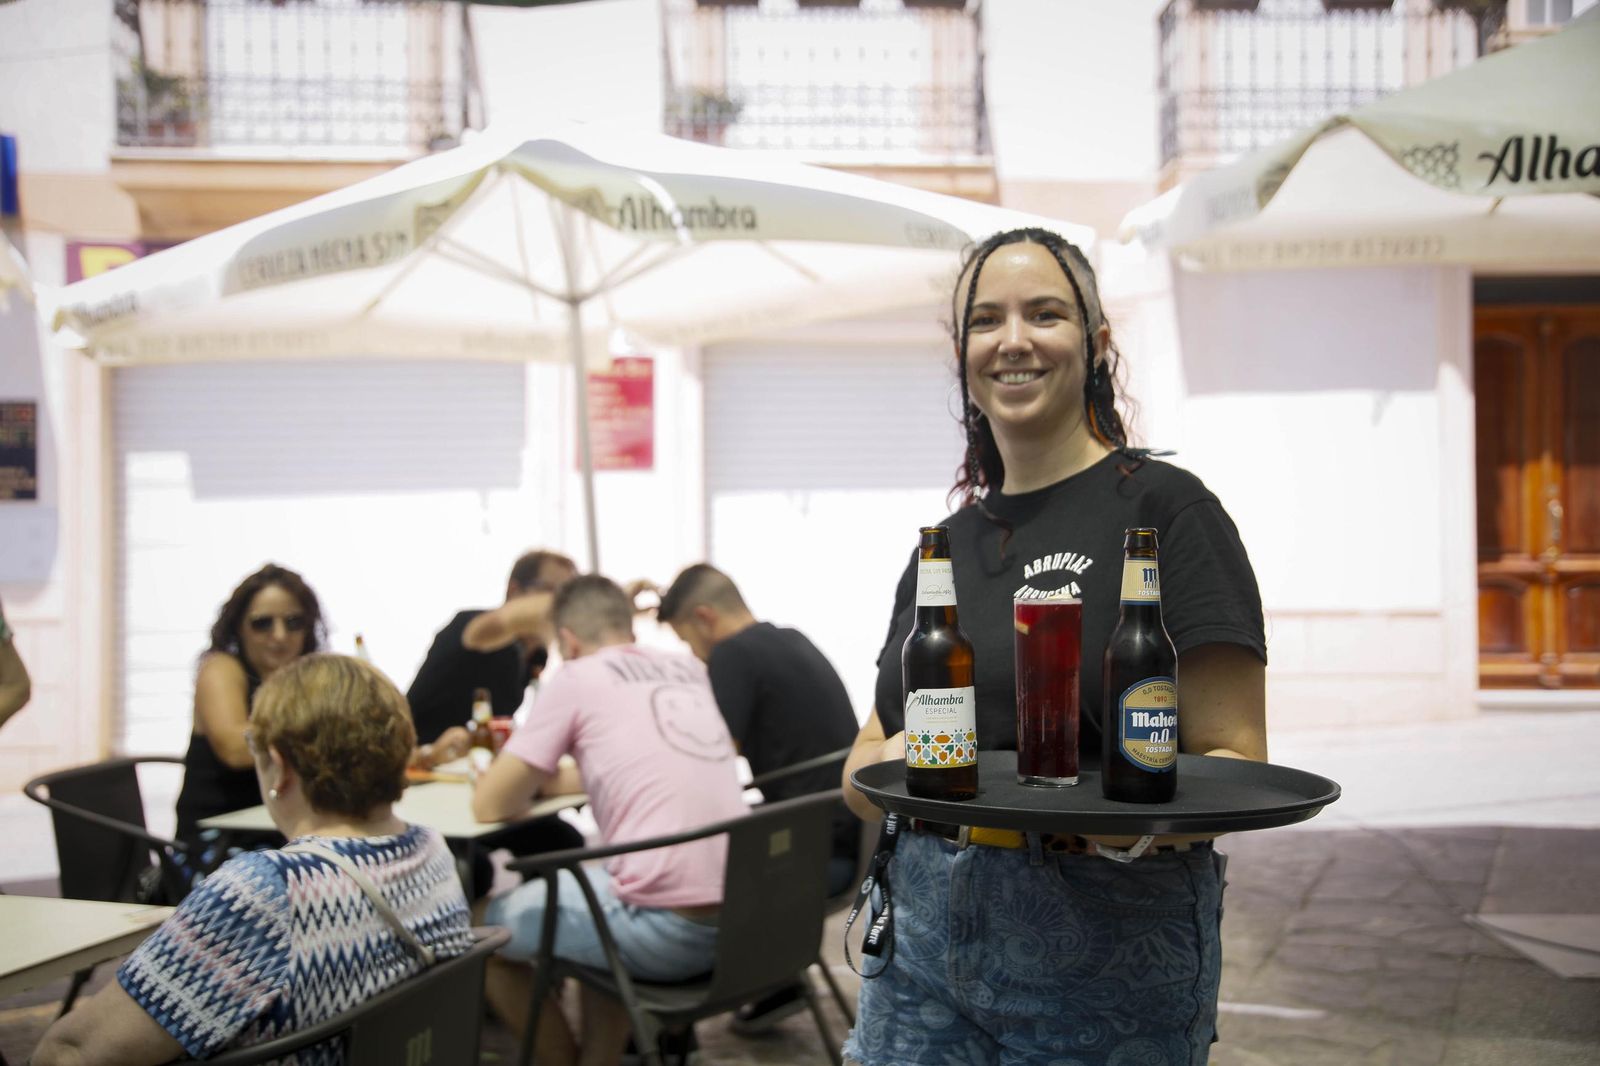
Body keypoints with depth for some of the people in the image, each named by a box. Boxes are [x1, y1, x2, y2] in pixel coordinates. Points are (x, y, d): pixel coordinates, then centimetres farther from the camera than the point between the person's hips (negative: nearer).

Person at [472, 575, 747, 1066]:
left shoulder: (575, 677, 0)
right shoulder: (689, 669, 17)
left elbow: (491, 805, 2)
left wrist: (526, 776, 22)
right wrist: (558, 778, 34)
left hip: (668, 930, -7)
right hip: (740, 916, 7)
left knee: (483, 930, 13)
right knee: (590, 886, 34)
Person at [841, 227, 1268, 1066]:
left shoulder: (1163, 509, -7)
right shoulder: (946, 543, 11)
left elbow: (1235, 763, -10)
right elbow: (863, 762, 11)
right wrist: (891, 763, -12)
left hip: (1105, 945, -5)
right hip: (922, 935, 5)